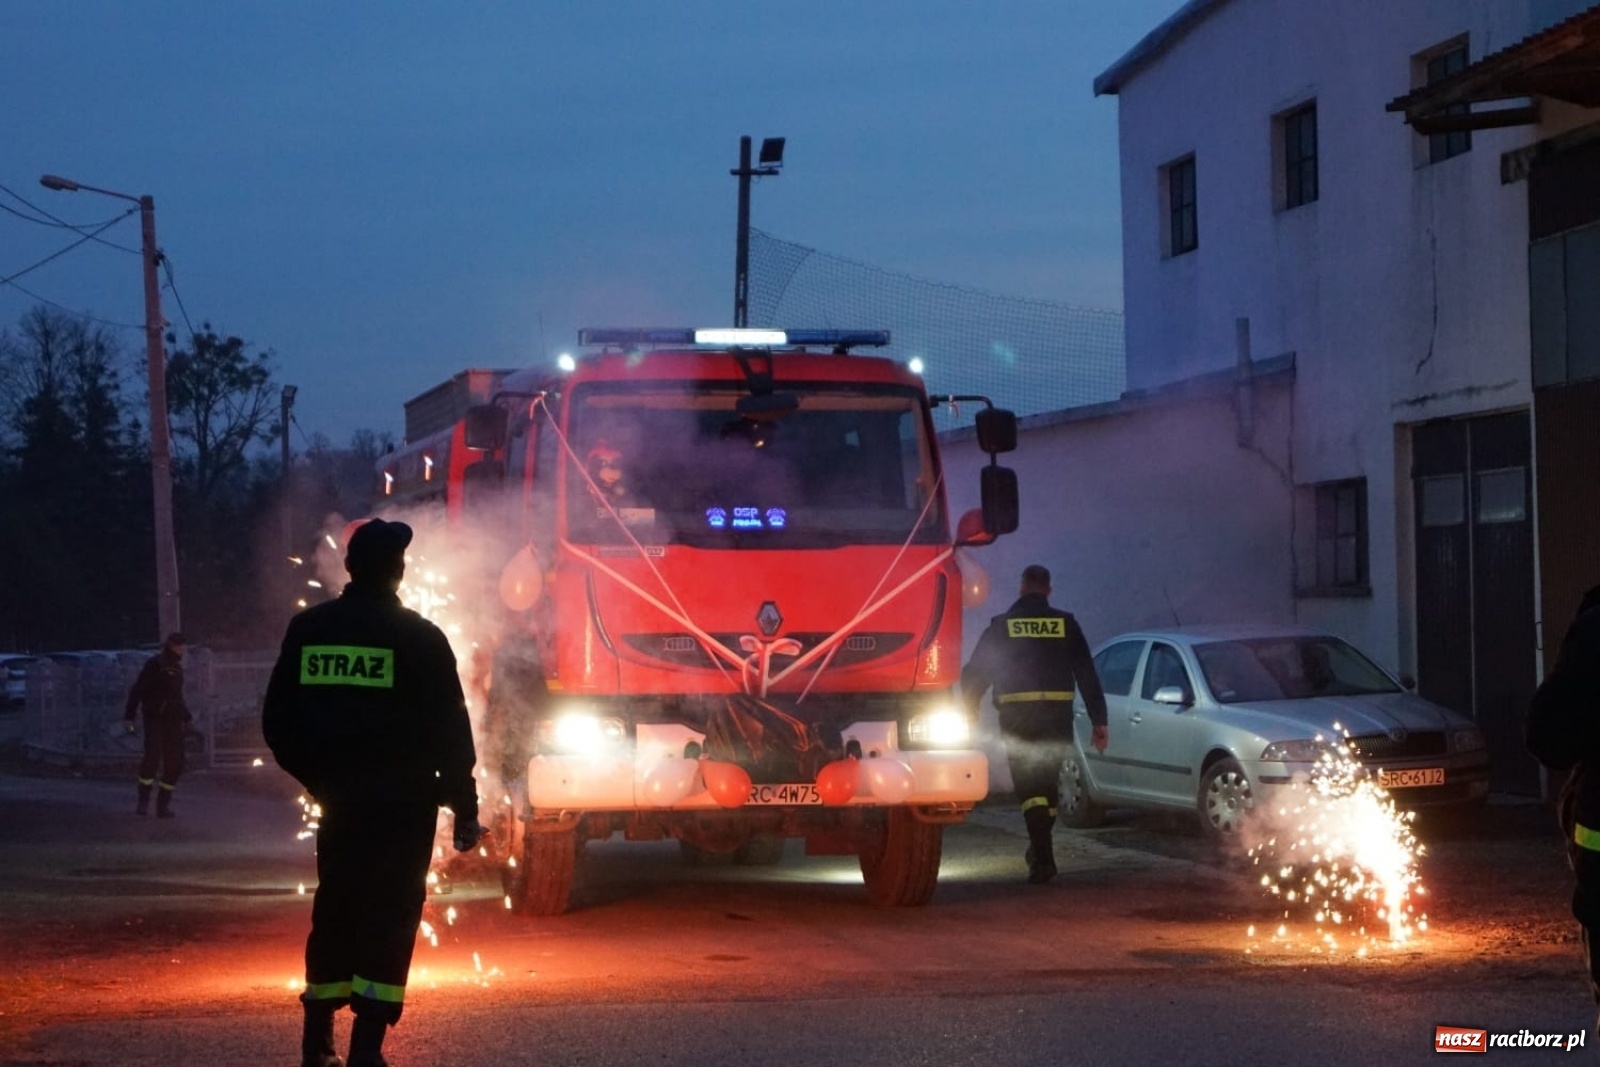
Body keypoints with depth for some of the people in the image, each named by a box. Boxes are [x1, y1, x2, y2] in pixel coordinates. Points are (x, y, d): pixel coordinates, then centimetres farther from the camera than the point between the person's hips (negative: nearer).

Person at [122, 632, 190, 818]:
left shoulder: (176, 667, 18)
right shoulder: (154, 664, -4)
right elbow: (137, 691, -7)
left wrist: (187, 717, 32)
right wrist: (129, 716, -13)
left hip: (173, 720, 7)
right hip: (155, 718, -7)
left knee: (174, 762, 0)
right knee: (153, 755, -21)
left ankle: (163, 805, 6)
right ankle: (143, 800, -11)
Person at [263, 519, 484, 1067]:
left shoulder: (307, 630, 4)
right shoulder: (418, 637, -8)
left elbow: (278, 721, 9)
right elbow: (449, 732, -8)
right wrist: (464, 805, -2)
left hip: (339, 797, 4)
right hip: (402, 801, -4)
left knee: (335, 909, 15)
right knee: (389, 915, -3)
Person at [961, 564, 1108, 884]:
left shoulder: (1001, 626, 4)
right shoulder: (1066, 625, 6)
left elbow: (974, 675, 6)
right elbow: (1087, 674, 4)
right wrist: (1099, 720, 6)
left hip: (1017, 717, -2)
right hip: (1057, 717, 2)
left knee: (1029, 786, -3)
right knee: (1049, 782, 17)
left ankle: (1043, 857, -17)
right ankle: (1040, 850, 28)